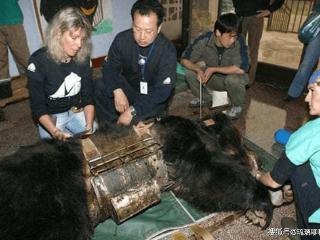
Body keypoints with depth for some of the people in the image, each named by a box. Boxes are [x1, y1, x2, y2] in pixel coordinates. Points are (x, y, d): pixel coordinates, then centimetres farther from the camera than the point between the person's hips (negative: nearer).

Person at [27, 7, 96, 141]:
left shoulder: (83, 58, -8)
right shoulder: (39, 61, -19)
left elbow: (88, 96, -5)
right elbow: (37, 106, -19)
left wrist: (89, 126, -21)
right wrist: (56, 132, -36)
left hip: (76, 112, 3)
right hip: (49, 117, -3)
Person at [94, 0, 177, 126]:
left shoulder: (167, 51, -24)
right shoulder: (122, 39, -14)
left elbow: (162, 90, -27)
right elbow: (109, 67, -8)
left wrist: (132, 111, -37)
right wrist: (117, 91, -30)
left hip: (153, 98, -3)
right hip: (128, 87, 4)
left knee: (138, 118, -32)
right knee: (100, 87, -21)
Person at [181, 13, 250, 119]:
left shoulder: (239, 42, -26)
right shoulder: (204, 40, -21)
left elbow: (241, 69, -33)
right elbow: (185, 59, -15)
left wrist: (214, 69, -32)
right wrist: (198, 70, -35)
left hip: (231, 76, -2)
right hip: (213, 78, 3)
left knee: (233, 80, -36)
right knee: (189, 72, -19)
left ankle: (238, 106, -2)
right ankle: (205, 98, 8)